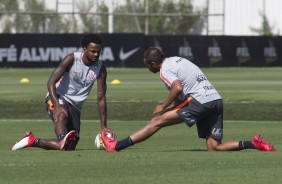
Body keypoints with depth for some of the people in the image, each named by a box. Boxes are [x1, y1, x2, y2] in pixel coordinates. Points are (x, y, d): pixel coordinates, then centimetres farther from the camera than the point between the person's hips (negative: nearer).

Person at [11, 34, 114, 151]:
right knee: (62, 114, -42)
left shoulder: (101, 69, -4)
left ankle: (33, 141, 15)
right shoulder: (72, 59, -14)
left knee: (69, 148, 0)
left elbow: (101, 98, 0)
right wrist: (57, 106, -34)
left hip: (75, 106, 5)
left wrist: (103, 126, -6)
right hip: (57, 97, -5)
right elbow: (51, 82, -18)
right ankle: (62, 139, -64)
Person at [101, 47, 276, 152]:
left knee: (157, 121, -5)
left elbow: (178, 88, -21)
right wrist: (173, 106, 23)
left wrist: (163, 107, -9)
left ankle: (116, 146, -9)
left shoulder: (165, 70, -4)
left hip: (201, 101, -8)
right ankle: (252, 144, -7)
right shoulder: (177, 60, 24)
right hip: (216, 100, 8)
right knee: (214, 148, 9)